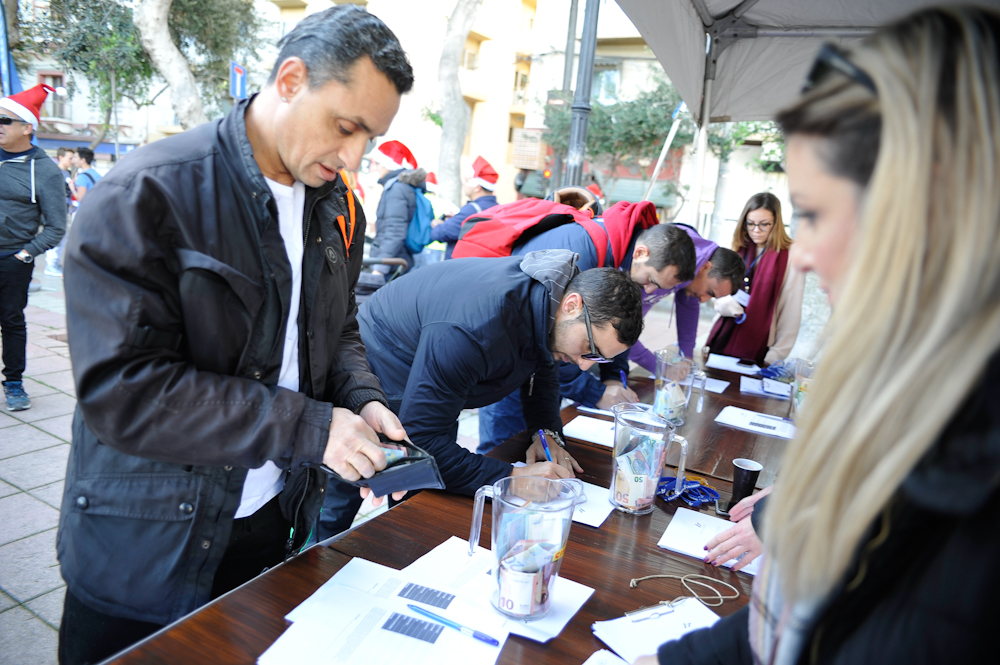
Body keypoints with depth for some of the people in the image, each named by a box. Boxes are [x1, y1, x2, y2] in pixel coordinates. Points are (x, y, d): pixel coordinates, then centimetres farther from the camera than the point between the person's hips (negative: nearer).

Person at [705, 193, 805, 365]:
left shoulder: (790, 258, -8)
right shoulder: (740, 250, 8)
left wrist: (775, 357, -11)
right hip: (723, 340, 5)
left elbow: (791, 312, -9)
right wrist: (725, 303, -9)